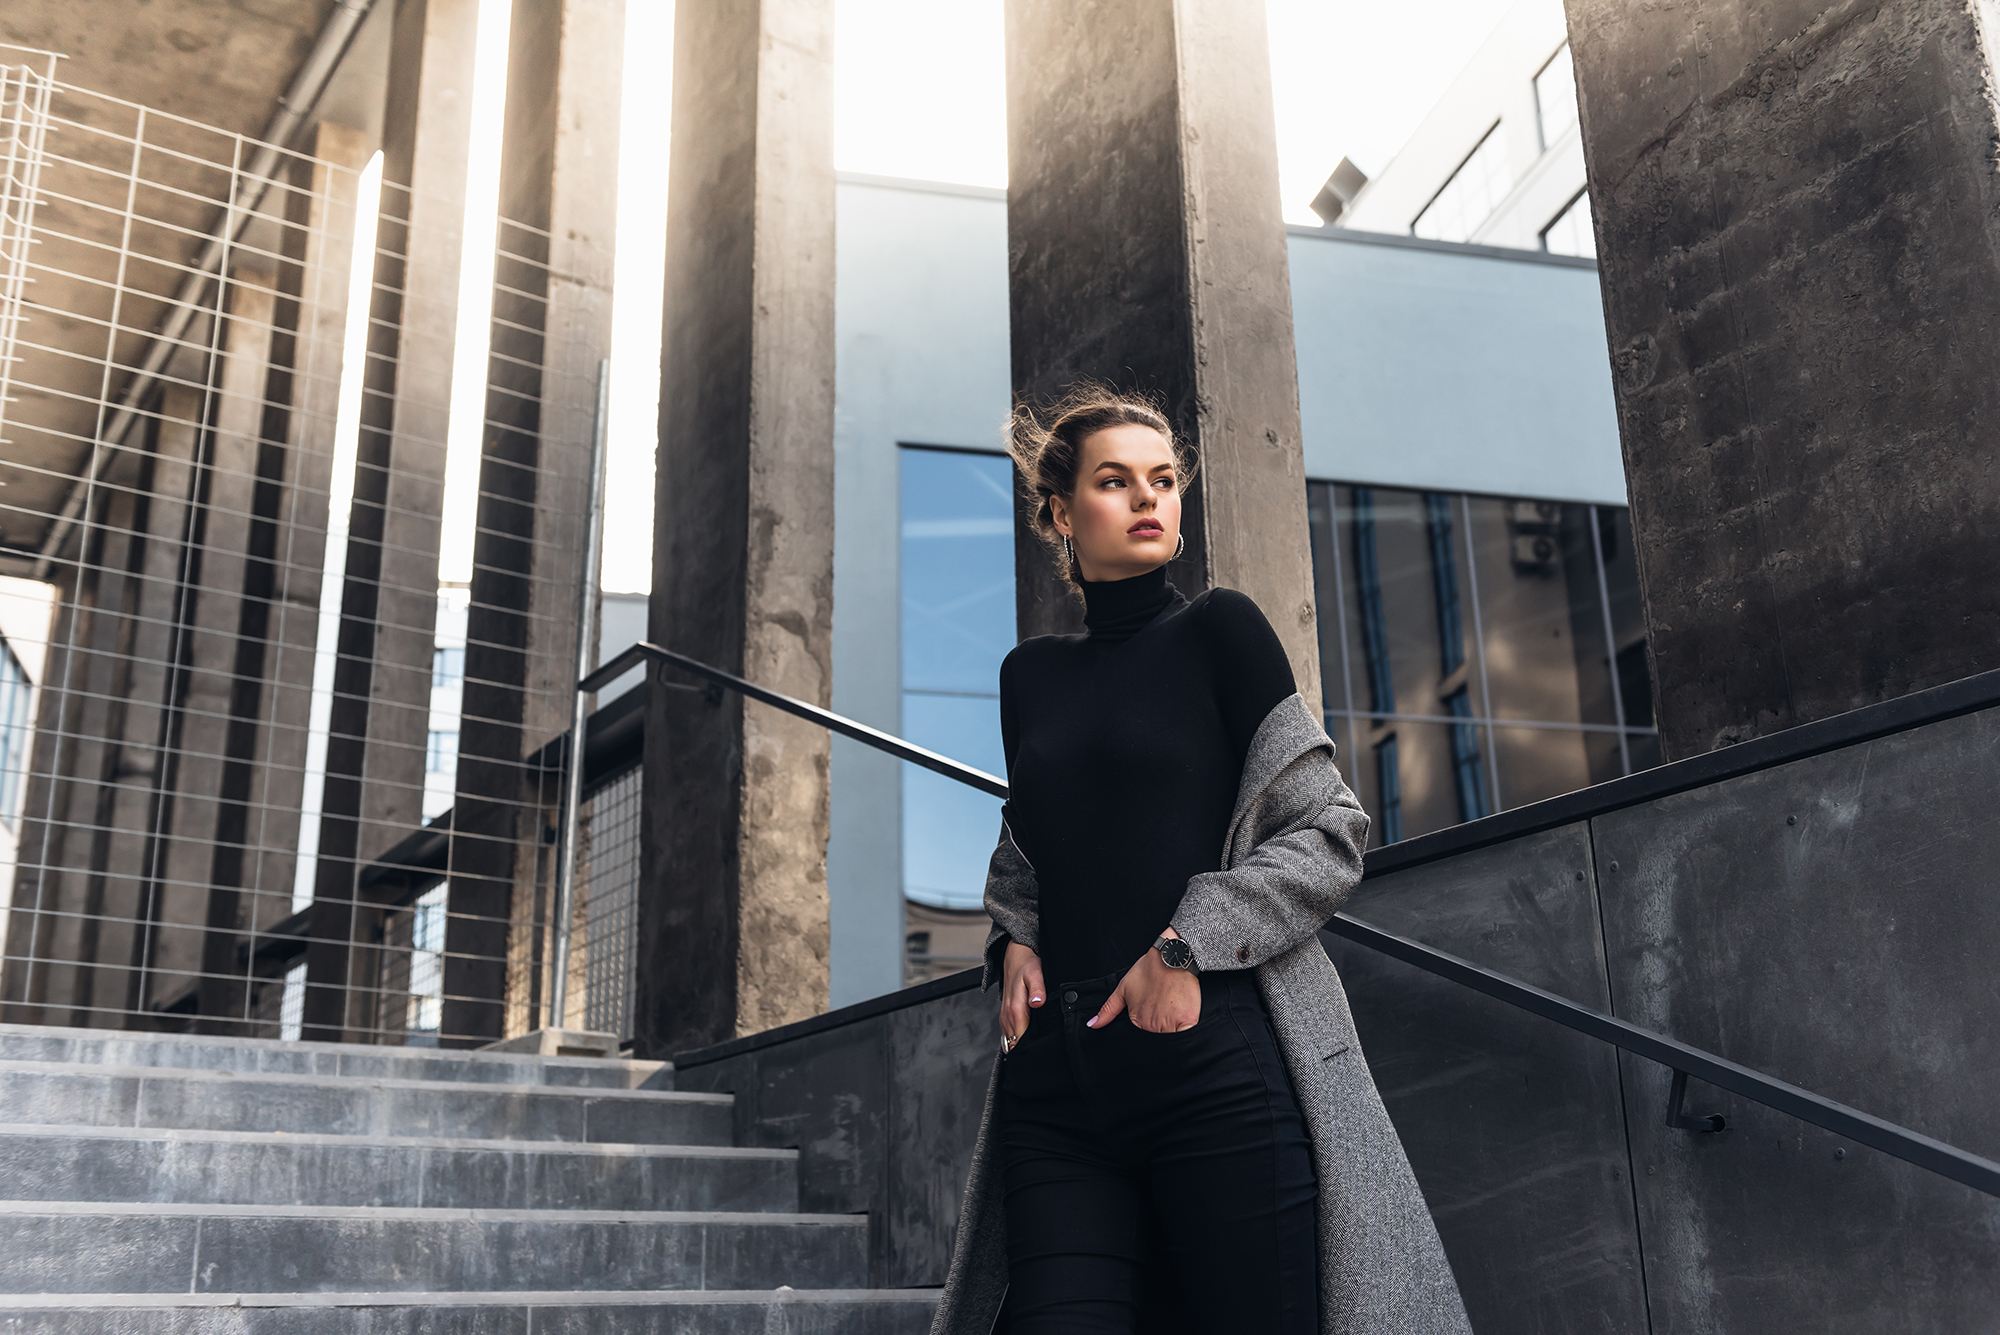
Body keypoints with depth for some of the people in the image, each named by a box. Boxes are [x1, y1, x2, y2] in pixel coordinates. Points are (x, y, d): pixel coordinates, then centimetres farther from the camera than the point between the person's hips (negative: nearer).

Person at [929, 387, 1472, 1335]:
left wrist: (1188, 946, -11)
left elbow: (1330, 834, -2)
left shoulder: (1220, 629, 3)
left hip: (1217, 1053, -3)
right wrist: (1013, 940, 6)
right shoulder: (1030, 673, 15)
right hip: (1055, 1076, 4)